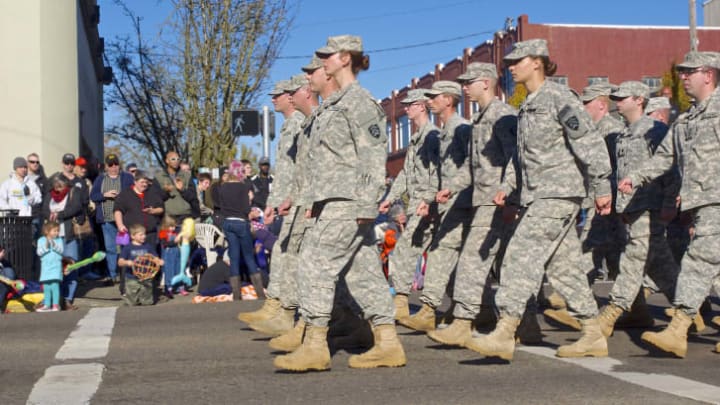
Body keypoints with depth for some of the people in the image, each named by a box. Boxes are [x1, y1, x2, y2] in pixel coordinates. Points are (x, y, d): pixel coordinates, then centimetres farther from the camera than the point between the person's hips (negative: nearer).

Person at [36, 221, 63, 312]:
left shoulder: (59, 240, 2)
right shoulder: (41, 240, 3)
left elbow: (61, 250, -9)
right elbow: (39, 252, -5)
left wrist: (54, 245, -24)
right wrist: (46, 247, -19)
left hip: (56, 266, -2)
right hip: (45, 266, 2)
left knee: (55, 284, -12)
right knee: (46, 286, 7)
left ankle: (56, 304, -9)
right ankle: (47, 305, 14)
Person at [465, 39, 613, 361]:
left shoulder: (558, 98, -9)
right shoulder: (527, 107, 19)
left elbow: (589, 142, -14)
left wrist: (601, 187, -16)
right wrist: (510, 190, 16)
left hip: (560, 192, -9)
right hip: (538, 195, 9)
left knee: (522, 254, -16)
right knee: (562, 264, 10)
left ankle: (504, 333, -19)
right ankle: (594, 336, 16)